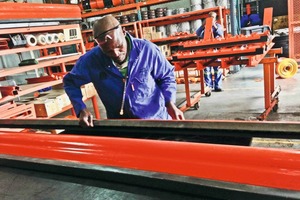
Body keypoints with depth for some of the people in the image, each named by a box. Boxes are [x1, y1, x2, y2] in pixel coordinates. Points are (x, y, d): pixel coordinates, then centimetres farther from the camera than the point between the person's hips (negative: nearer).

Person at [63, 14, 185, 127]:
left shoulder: (146, 49, -14)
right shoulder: (91, 60, -13)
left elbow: (166, 76, 0)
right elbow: (70, 82, 4)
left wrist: (170, 103, -13)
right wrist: (81, 109, -11)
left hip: (156, 120, -1)